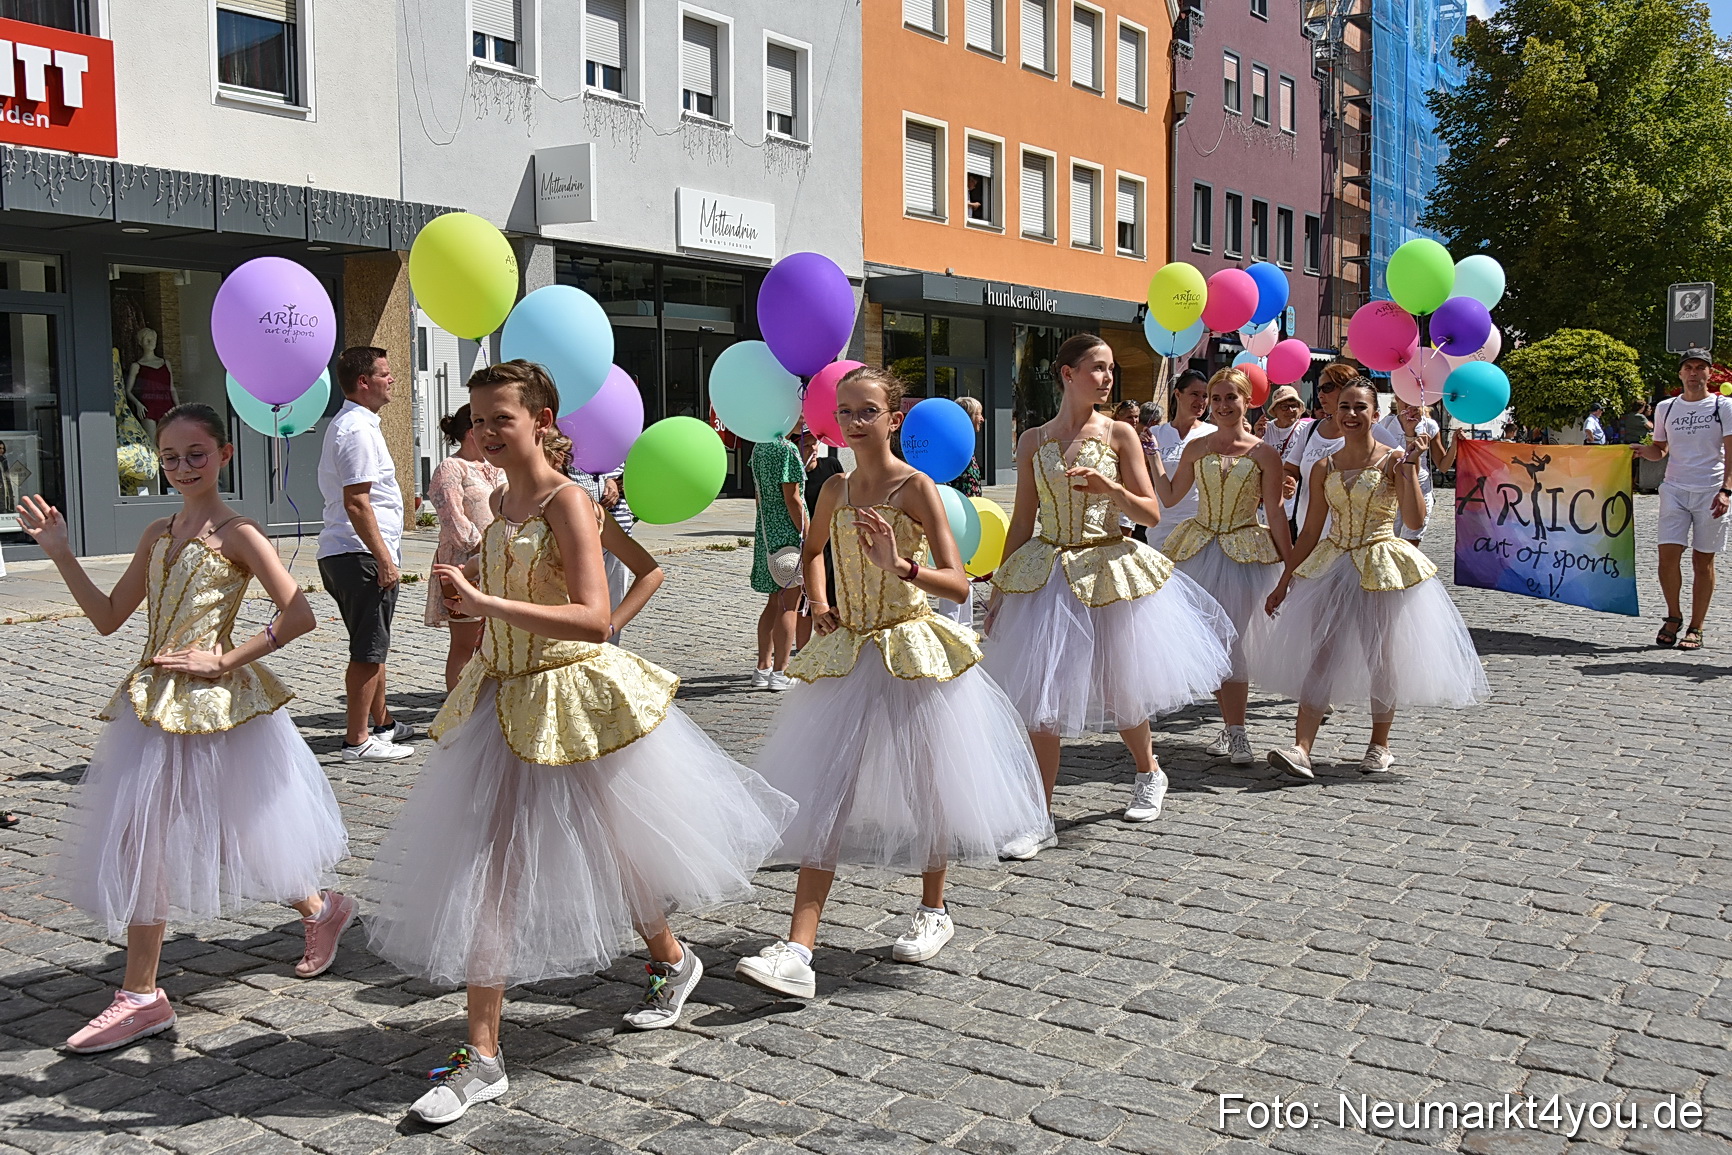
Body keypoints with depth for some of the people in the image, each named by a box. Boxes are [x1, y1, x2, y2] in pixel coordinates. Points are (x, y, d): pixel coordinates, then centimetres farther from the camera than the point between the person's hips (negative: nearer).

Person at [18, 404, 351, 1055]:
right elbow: (109, 618, 13)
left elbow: (299, 616, -17)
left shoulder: (237, 534, -10)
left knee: (235, 832, 1)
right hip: (156, 702, 7)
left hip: (214, 702, -7)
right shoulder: (157, 535, 10)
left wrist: (223, 661, -16)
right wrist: (59, 552, 6)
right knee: (140, 841, 10)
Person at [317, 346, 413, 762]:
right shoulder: (358, 429, -15)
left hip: (340, 555, 11)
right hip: (362, 555, -11)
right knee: (368, 650, -5)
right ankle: (357, 740, 1)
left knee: (373, 645, 20)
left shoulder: (345, 424, 19)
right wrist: (383, 558, -22)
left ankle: (383, 723, 33)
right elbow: (356, 502, -22)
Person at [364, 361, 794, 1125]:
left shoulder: (566, 502, -16)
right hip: (504, 698, 7)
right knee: (486, 868, 3)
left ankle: (672, 960, 42)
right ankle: (481, 1056, 11)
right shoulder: (500, 501, 8)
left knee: (608, 847, 11)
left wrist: (486, 603, -32)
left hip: (573, 699, -7)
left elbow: (593, 617, -28)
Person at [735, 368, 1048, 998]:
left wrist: (900, 565, -33)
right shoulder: (836, 490, 6)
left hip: (913, 653, -4)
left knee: (921, 784, 10)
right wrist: (819, 605, 10)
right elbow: (812, 550, 27)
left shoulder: (916, 487, -10)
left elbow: (958, 584, -17)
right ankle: (797, 951, -4)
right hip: (847, 655, 5)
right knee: (824, 793, -2)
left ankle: (933, 911, 35)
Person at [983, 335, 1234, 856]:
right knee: (1041, 695, -2)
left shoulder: (1119, 434, -1)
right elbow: (1022, 522, 7)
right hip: (1045, 573, 1)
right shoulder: (1033, 440, 4)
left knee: (1119, 687, 11)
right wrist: (1000, 590, 5)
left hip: (1107, 571, -1)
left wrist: (1112, 489, -20)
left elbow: (1152, 514, -1)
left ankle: (1149, 774, 40)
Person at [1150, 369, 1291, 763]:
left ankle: (1234, 732, -1)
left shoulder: (1264, 454, -2)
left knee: (1235, 640, -6)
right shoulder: (1196, 449, 6)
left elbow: (1275, 514, 0)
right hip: (1200, 550, 3)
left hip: (1245, 553, -3)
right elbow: (1169, 494, 16)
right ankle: (1232, 728, 15)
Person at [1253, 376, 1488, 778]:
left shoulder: (1393, 460, -5)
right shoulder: (1324, 468, 6)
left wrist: (1410, 467, -22)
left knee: (1381, 655, 6)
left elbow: (1415, 521, -16)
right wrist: (1283, 581, 10)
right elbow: (1310, 532, 11)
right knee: (1320, 653, -6)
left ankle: (1379, 744, 24)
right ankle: (1301, 749, -13)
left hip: (1383, 570, -3)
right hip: (1333, 565, 3)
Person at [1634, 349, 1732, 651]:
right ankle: (1673, 616, 11)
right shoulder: (1665, 408, 12)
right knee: (1668, 554, -9)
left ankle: (1696, 628, 7)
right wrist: (1644, 450, -4)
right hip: (1674, 489, 2)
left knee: (1703, 560, 1)